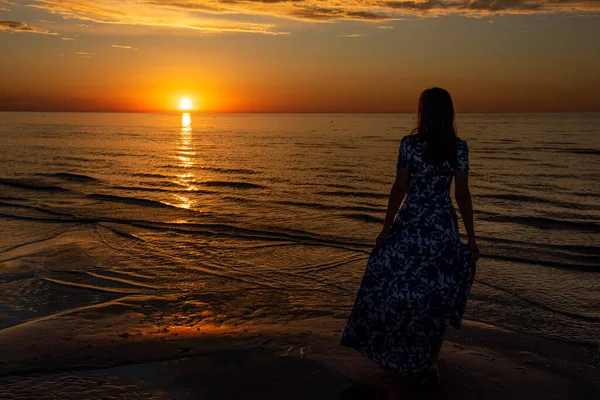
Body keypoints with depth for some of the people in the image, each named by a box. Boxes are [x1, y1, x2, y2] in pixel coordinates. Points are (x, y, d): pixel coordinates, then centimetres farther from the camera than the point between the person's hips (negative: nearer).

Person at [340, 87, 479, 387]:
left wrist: (386, 228, -1)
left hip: (410, 224, -2)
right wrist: (471, 238, 3)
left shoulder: (409, 143, -7)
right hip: (444, 226, 2)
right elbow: (462, 194, -3)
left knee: (395, 283, 13)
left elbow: (399, 188, -8)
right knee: (438, 293, 12)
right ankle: (430, 361, 17)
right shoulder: (458, 147, -2)